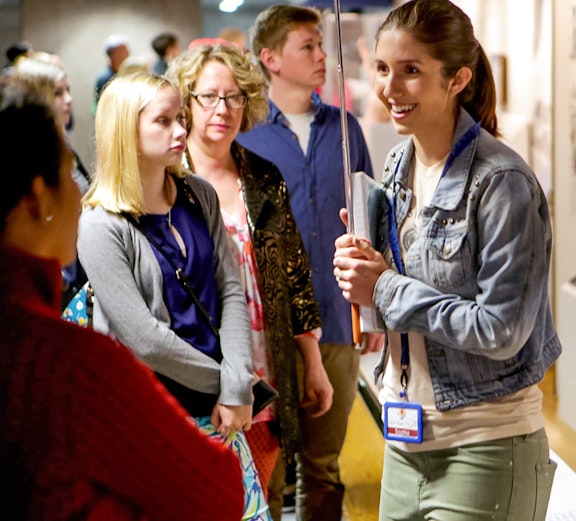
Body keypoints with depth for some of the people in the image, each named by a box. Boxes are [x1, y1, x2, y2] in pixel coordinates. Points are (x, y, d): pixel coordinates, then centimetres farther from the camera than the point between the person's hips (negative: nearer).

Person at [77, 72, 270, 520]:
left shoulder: (200, 197, 4)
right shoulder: (102, 226, -14)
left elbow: (231, 292, 0)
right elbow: (143, 338, -17)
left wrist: (238, 387, -10)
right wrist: (222, 381, -9)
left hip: (216, 410, 5)